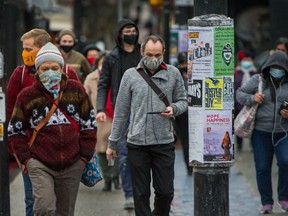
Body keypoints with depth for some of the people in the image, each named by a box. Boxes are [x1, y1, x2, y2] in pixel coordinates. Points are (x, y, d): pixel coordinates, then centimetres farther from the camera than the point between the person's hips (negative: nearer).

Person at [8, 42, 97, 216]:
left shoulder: (76, 90, 4)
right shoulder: (27, 95, -1)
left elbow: (89, 125, 10)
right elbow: (15, 130, 7)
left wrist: (85, 156, 4)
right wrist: (25, 158, -1)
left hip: (72, 165, 2)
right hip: (40, 164, -2)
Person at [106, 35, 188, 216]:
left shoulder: (173, 74, 4)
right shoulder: (130, 75, 3)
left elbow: (183, 100, 13)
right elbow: (121, 111, 6)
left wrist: (174, 108, -11)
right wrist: (113, 143, 6)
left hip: (165, 142, 0)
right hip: (137, 143, 0)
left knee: (165, 191, 3)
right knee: (141, 193, 5)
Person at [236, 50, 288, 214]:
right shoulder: (257, 80, 3)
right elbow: (240, 93, 8)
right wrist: (251, 98, -12)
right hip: (261, 133, 1)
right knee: (262, 168, 4)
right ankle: (266, 202, 16)